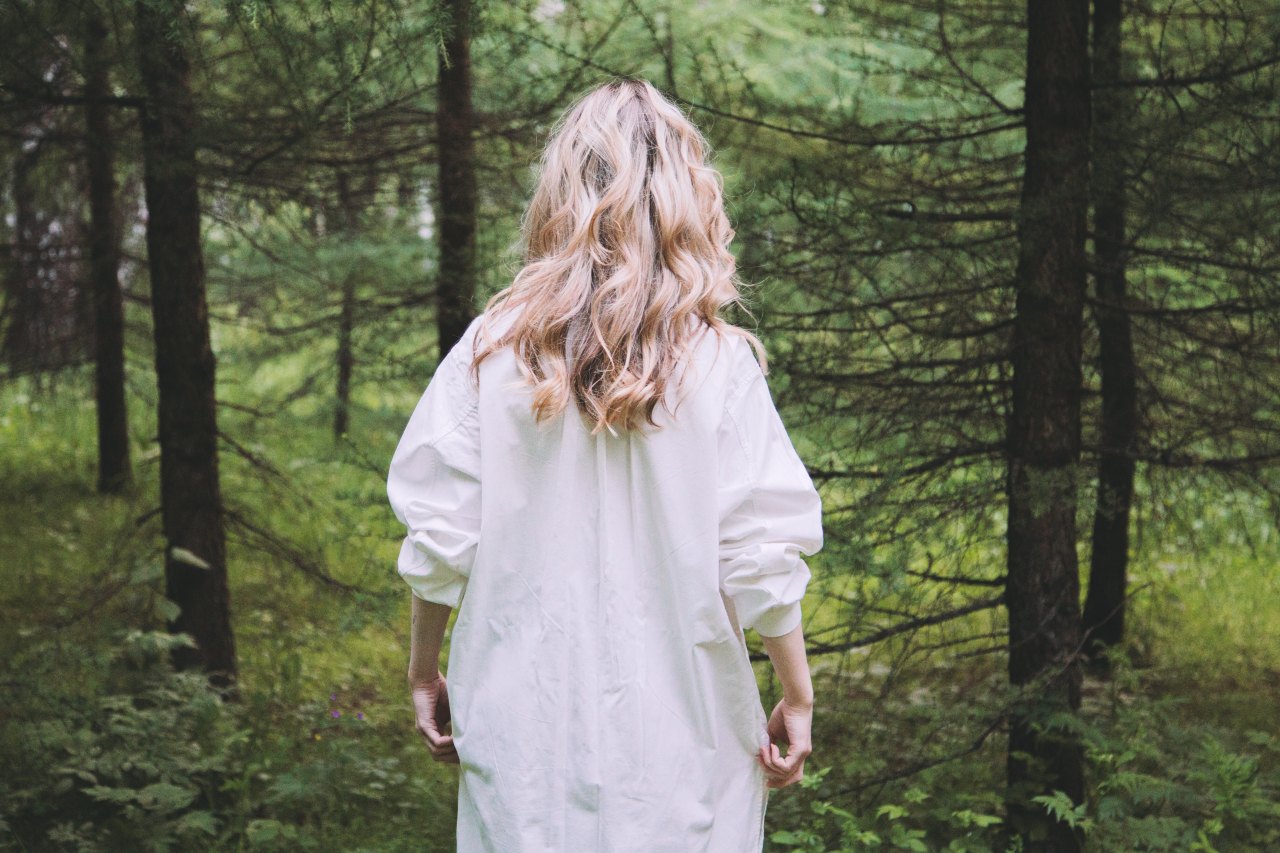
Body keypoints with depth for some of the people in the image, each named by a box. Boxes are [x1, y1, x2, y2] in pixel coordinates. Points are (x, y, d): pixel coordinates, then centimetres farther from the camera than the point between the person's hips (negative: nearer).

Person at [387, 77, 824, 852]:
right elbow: (761, 560, -9)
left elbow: (439, 540, -2)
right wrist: (798, 699, 3)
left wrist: (425, 671, 12)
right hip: (676, 731, -1)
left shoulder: (492, 351, -4)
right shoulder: (718, 365, -9)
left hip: (522, 727, 2)